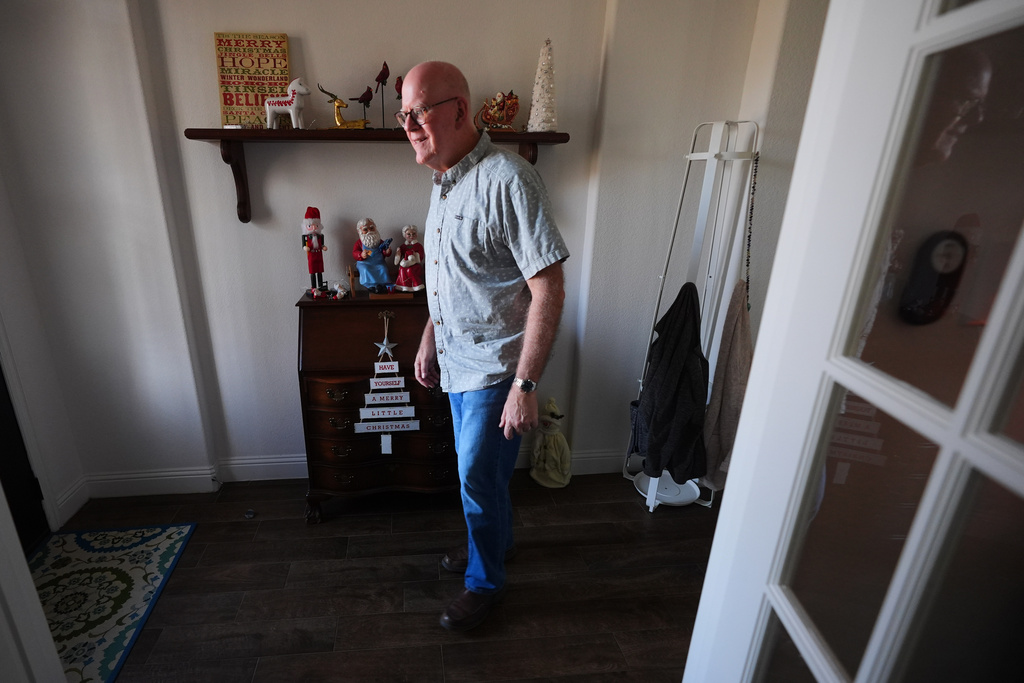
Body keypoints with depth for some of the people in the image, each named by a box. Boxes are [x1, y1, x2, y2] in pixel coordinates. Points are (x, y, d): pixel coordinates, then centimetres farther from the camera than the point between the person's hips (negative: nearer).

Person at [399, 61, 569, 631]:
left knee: (479, 478, 6)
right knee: (481, 471, 23)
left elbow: (549, 290, -25)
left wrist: (525, 385, -25)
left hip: (495, 368, -8)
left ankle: (485, 580, 32)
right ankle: (498, 539, 48)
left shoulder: (509, 180, -22)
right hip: (458, 360, 8)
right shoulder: (446, 181, 7)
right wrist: (429, 339, 18)